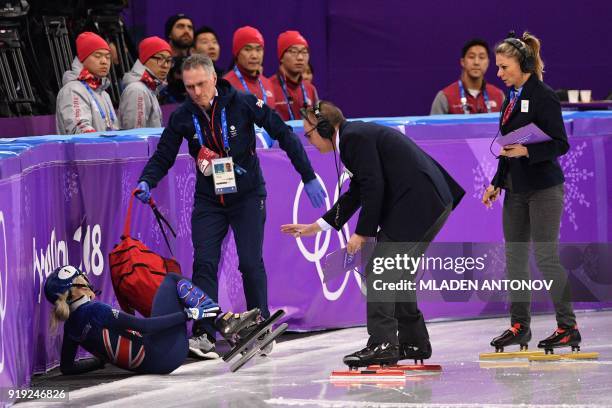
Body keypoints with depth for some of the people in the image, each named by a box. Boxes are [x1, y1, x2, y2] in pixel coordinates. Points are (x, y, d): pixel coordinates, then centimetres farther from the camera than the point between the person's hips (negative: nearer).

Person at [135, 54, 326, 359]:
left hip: (247, 196, -3)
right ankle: (204, 333, -7)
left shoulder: (243, 103, -14)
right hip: (208, 199, 3)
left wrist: (308, 177, -10)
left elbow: (284, 134, -9)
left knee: (251, 263, -6)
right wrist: (146, 182, -18)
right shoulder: (183, 117, -5)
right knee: (204, 263, -8)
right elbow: (163, 156, 3)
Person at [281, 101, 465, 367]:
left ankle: (382, 343, -14)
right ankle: (414, 342, 22)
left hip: (416, 203, -10)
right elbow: (356, 194, 28)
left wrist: (363, 233, -8)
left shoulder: (354, 138, -11)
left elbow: (373, 188, -16)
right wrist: (316, 227, 30)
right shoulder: (358, 134, 21)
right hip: (433, 203, 10)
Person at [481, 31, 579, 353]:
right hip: (516, 189, 8)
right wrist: (496, 183, 16)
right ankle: (519, 324, 16)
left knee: (545, 257, -7)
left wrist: (526, 151, -27)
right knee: (515, 256, 9)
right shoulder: (512, 97, 12)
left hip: (543, 188, -8)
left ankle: (568, 327, 1)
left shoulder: (543, 97, -13)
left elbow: (560, 144, -16)